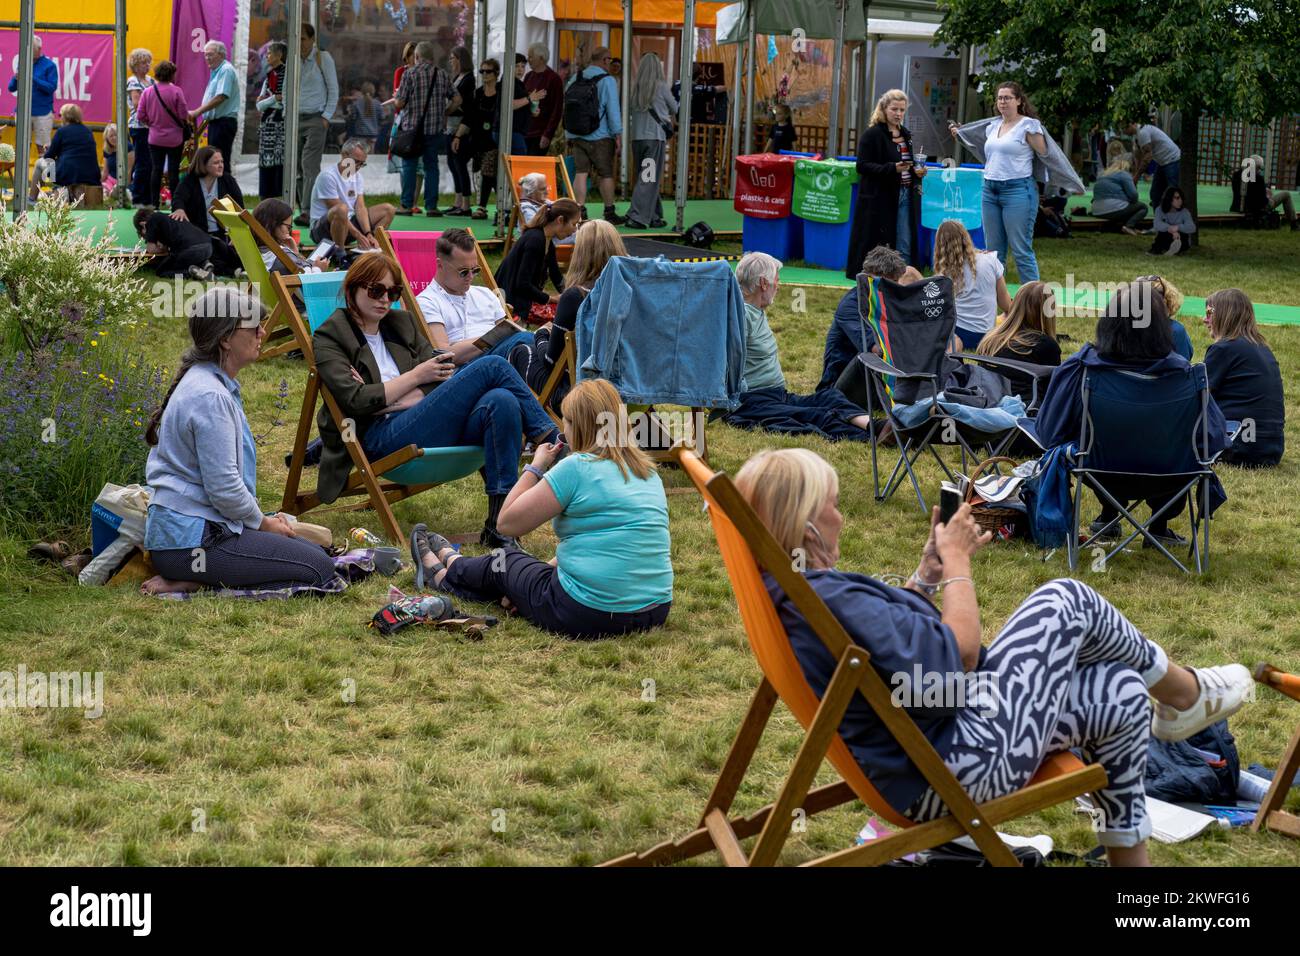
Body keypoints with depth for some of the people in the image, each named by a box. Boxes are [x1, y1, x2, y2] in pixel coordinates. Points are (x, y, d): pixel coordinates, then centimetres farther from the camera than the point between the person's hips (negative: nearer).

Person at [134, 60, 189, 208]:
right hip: (174, 138, -3)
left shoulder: (147, 92, -4)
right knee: (173, 170, 4)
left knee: (156, 169, 10)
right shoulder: (176, 91, -14)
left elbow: (140, 115, -2)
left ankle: (154, 202, 11)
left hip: (155, 138, 3)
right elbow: (183, 115, -15)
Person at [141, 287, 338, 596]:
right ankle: (192, 583, -11)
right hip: (192, 540, -11)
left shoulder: (217, 384, 14)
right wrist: (262, 523, -4)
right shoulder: (209, 397, -20)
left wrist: (262, 519, 13)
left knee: (317, 552, 15)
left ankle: (192, 578, 6)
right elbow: (224, 487, -21)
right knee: (319, 570, -12)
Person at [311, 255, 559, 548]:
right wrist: (416, 376, -2)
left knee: (501, 401, -29)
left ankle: (499, 525, -32)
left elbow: (443, 378, 12)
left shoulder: (403, 323, 25)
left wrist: (381, 393, -3)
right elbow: (356, 401, -8)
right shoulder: (329, 338, 7)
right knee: (492, 366, -18)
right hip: (383, 439, -6)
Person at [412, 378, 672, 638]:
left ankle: (444, 570, 55)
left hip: (587, 616, -6)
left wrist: (535, 467, 5)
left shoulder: (577, 468, -14)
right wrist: (549, 567, 24)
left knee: (502, 566, 23)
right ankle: (444, 575, 54)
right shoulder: (648, 472, 9)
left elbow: (507, 522, -7)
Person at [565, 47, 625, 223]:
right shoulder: (607, 81, -10)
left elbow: (567, 107, 13)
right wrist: (618, 135, -5)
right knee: (605, 174, 6)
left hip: (576, 136, 5)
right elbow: (613, 110, -12)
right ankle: (609, 212, 13)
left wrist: (569, 136, 17)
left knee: (580, 173, 3)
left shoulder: (575, 78, 9)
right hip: (600, 137, -5)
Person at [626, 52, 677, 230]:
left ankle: (654, 217, 18)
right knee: (649, 178, -4)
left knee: (647, 177, 13)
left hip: (636, 135, 4)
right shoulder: (661, 86, -5)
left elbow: (630, 110, 8)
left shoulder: (636, 87, 3)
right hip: (655, 135, -4)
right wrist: (667, 115, 29)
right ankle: (636, 217, -12)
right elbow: (674, 109, 9)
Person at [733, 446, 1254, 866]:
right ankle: (1185, 693, 25)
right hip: (964, 765, -10)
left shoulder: (785, 596, 4)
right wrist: (957, 559, -11)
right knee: (1067, 600, -1)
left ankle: (1128, 855, 29)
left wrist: (931, 567, 11)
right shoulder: (827, 598, -29)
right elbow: (958, 656, -25)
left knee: (1122, 694, 16)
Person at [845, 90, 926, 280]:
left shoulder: (906, 135, 17)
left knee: (904, 248, 5)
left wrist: (918, 171, 5)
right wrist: (892, 168, -23)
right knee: (879, 247, -4)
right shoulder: (872, 134, -6)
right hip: (880, 198, -7)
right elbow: (863, 166, -13)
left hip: (905, 197, 7)